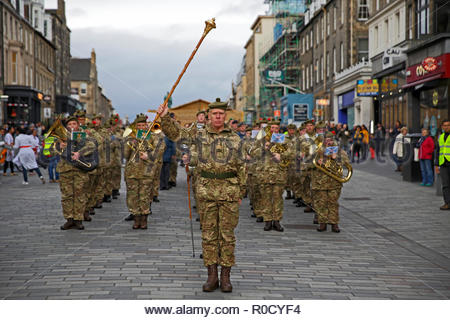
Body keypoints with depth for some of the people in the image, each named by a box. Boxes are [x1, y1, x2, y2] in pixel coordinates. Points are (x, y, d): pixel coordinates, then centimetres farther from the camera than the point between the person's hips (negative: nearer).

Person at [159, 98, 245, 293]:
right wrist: (164, 117, -6)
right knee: (209, 233, 3)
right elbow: (174, 133, 10)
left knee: (227, 234, 2)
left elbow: (241, 167, 8)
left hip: (230, 191, 0)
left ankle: (225, 277, 9)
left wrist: (241, 193, 6)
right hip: (207, 189, 1)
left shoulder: (234, 139, 5)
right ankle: (212, 276, 9)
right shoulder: (199, 136, 6)